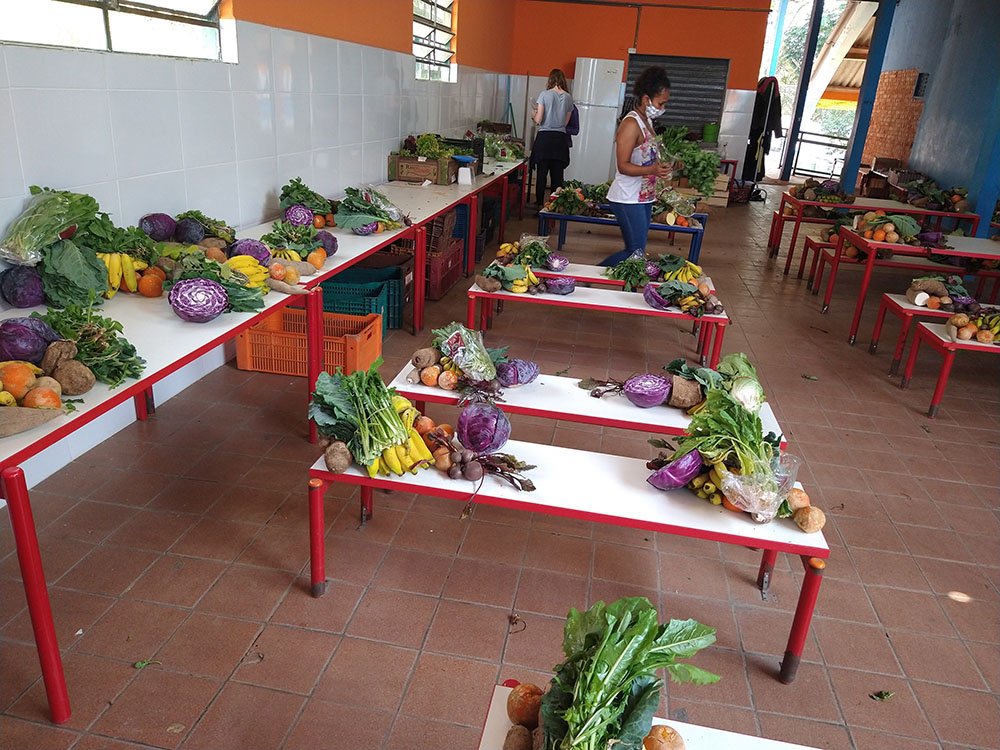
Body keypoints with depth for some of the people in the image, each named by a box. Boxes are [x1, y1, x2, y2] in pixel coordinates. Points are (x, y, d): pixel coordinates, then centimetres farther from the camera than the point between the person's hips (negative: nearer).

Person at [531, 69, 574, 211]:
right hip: (560, 139, 3)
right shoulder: (568, 97, 4)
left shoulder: (545, 95, -5)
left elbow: (538, 120, -7)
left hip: (544, 137, -3)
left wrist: (536, 112, 14)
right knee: (557, 175, 6)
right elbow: (566, 122, 11)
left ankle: (540, 204, 6)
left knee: (541, 173, 3)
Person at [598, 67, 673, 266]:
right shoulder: (631, 124, -16)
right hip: (628, 199, -10)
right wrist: (652, 170, -33)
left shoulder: (647, 121, 12)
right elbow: (623, 166, -20)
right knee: (636, 253, -8)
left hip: (643, 197, 10)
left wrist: (663, 165, 7)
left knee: (637, 251, 10)